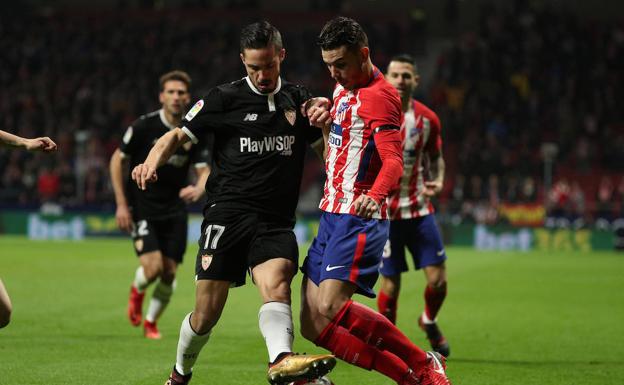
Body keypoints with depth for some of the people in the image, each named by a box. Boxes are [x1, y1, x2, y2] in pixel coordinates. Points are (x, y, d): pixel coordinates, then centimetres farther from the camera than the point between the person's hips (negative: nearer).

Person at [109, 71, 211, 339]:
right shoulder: (144, 126, -13)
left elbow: (204, 170, -5)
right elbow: (117, 160, -3)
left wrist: (198, 188, -30)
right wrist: (121, 204, -7)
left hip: (174, 210, 3)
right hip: (141, 208, -3)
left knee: (169, 274, 2)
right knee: (152, 267, -19)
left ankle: (151, 322, 28)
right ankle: (137, 290, 19)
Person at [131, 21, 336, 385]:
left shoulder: (299, 100, 14)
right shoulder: (225, 98, 5)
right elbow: (178, 135, 10)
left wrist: (325, 115, -4)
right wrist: (153, 162, -11)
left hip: (276, 221, 2)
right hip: (229, 213, -1)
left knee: (277, 285, -28)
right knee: (207, 313, -5)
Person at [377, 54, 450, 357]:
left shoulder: (428, 119, 2)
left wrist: (437, 181, -3)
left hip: (419, 209, 3)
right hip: (384, 211, -3)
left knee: (438, 279, -3)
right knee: (390, 283, -3)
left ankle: (429, 322, 28)